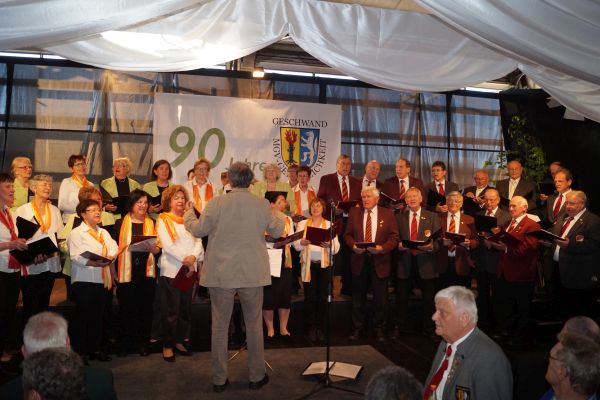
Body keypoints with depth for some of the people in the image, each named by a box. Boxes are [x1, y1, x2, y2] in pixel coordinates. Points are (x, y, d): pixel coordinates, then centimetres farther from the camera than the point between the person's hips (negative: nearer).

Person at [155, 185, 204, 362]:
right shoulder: (163, 220, -1)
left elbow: (198, 241, 5)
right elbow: (167, 245, -11)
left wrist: (193, 257, -13)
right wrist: (185, 259, -18)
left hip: (190, 270, 5)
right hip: (171, 270, -5)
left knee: (186, 309, 10)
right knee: (171, 311, 0)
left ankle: (179, 341, 24)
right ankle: (167, 346, 11)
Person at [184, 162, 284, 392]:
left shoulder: (216, 204, -9)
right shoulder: (262, 205, -6)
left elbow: (199, 230, 0)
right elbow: (276, 232, 6)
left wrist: (188, 216, 21)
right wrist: (279, 217, 28)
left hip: (221, 275, -1)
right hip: (252, 275, 1)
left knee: (220, 327, 10)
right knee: (254, 325, 14)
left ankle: (219, 380, 20)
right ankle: (257, 376, 24)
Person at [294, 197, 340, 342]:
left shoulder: (330, 225, 10)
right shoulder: (302, 224, 11)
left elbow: (337, 247, 0)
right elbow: (296, 245, 2)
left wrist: (329, 245, -20)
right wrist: (302, 242, -19)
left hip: (325, 264, 0)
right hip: (309, 264, 0)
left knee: (323, 297, 1)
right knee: (310, 297, -2)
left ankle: (320, 328, 13)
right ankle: (311, 328, 10)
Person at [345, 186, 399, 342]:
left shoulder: (387, 214, 1)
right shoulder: (354, 212, 6)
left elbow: (394, 237, -2)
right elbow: (347, 234, 7)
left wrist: (382, 248, -18)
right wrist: (353, 245, -13)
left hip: (379, 261, -1)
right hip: (359, 260, 2)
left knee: (381, 298, 4)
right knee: (358, 297, 11)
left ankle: (380, 330, 20)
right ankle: (357, 328, 24)